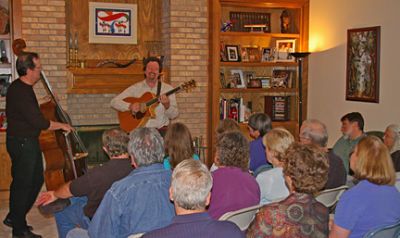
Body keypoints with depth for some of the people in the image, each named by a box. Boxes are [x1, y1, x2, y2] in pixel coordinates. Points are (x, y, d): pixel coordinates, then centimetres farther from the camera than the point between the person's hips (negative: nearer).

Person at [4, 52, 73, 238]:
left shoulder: (23, 88, 9)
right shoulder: (20, 92, -23)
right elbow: (39, 122, -25)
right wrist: (62, 126, -13)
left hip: (29, 142, 10)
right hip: (22, 144, -10)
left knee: (36, 180, 18)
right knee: (22, 184, 2)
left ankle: (14, 218, 31)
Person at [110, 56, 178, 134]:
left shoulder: (167, 88, 7)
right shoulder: (135, 88, 7)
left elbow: (173, 115, 2)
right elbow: (114, 102, 3)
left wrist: (167, 105, -18)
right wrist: (130, 106, -13)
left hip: (160, 129, 1)